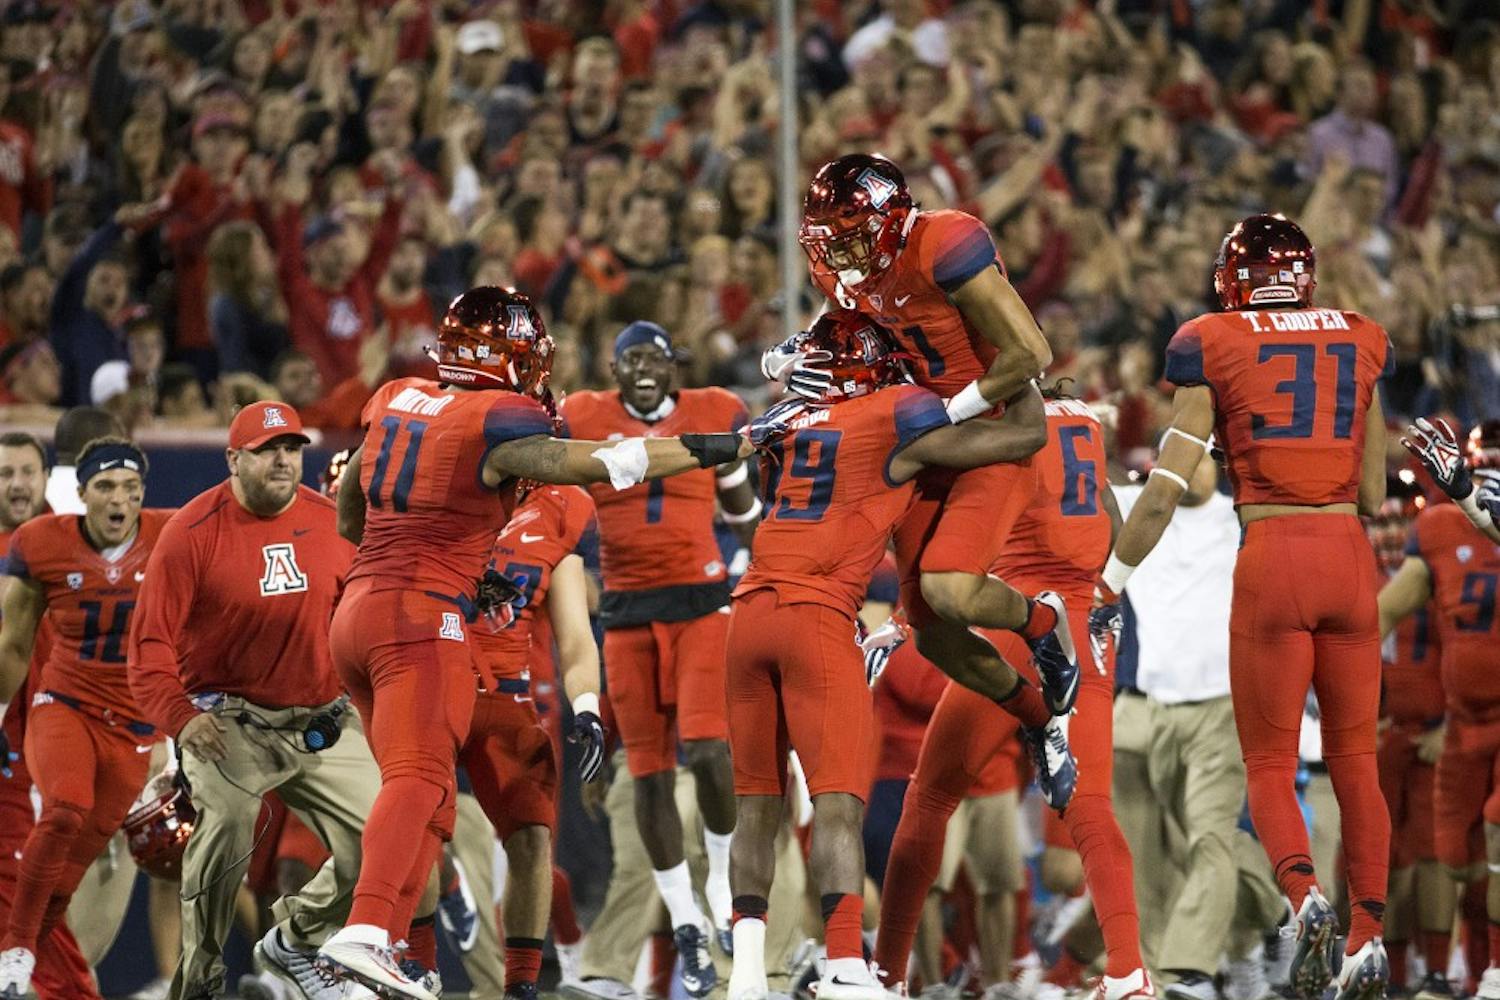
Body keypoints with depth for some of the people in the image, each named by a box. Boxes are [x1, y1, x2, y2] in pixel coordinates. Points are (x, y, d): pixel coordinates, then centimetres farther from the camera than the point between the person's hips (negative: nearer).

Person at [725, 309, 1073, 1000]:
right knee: (838, 803, -10)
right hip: (817, 617, -6)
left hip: (750, 611, 6)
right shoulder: (896, 418, 1)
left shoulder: (782, 424, 16)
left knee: (757, 802, 12)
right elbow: (1023, 436, 7)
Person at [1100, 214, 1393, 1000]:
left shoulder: (1214, 348, 2)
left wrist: (1110, 580, 9)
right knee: (1355, 759, 11)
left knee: (1269, 766, 3)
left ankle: (1304, 894, -23)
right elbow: (1373, 496, 14)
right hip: (1350, 554, 3)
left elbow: (1166, 488, 1)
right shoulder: (1361, 345, 11)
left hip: (1272, 558, -3)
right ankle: (1368, 931, 4)